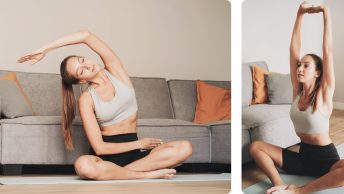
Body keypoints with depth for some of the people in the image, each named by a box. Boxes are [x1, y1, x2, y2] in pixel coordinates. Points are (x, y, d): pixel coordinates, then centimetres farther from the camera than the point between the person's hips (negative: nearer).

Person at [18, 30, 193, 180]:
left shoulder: (115, 70, 1)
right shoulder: (86, 99, -6)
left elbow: (86, 35, -14)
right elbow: (99, 148, -13)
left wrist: (45, 49, -12)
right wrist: (140, 143, -9)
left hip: (134, 150, 3)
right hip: (108, 153, -3)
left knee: (184, 148, -25)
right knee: (83, 166, -40)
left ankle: (113, 173, -25)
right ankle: (148, 174, -25)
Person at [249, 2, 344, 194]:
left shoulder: (324, 93, -12)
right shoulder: (298, 91, 1)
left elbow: (328, 51, -18)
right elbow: (294, 49, -3)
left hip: (325, 158, -5)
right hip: (303, 155, 5)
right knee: (256, 146, -6)